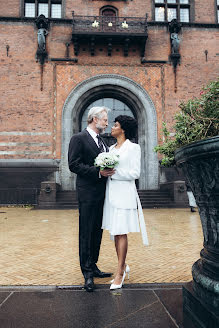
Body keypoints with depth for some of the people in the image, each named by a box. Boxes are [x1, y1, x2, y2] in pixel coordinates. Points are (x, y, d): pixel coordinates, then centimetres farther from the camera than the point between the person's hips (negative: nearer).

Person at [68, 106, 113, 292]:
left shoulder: (102, 142, 18)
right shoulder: (79, 139, -7)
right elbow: (73, 165, -16)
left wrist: (108, 169, 3)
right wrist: (98, 172, -22)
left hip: (102, 193, 8)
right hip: (88, 194, -8)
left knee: (97, 232, 15)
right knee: (86, 233, 0)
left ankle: (93, 266, 28)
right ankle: (87, 273, 11)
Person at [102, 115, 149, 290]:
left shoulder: (133, 147, -3)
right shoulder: (111, 148, 16)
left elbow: (135, 173, -10)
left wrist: (114, 172, -15)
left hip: (124, 193, -6)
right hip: (111, 192, 7)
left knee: (121, 233, -3)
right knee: (115, 233, 11)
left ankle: (120, 273, 7)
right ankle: (123, 265, 28)